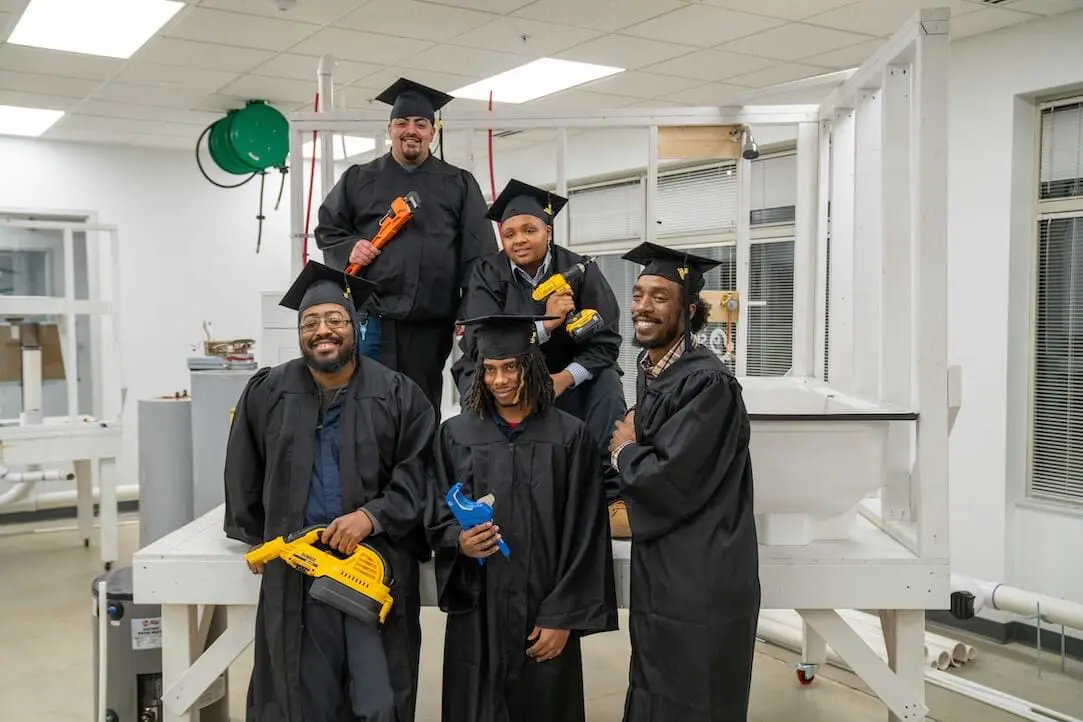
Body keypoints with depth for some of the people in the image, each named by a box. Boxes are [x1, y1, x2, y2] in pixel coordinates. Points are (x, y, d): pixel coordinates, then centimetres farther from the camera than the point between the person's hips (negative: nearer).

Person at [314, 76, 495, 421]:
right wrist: (348, 249, -7)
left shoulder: (459, 184, 11)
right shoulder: (359, 179, 13)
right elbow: (327, 229, 16)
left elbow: (478, 253, 5)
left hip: (432, 322, 0)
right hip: (371, 316, 0)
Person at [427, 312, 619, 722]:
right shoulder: (456, 435, 2)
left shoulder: (569, 436, -3)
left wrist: (562, 617, -8)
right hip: (476, 614, 1)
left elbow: (583, 536, -4)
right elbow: (437, 521, 4)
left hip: (544, 612, -1)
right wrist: (459, 541, -18)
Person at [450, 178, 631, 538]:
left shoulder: (579, 271, -8)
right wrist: (546, 323, -31)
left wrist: (564, 379, -28)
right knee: (476, 385, -31)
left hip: (566, 381, 1)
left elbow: (606, 342, -11)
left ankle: (613, 495, -28)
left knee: (606, 384, -26)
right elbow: (482, 343, -20)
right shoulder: (488, 274, -9)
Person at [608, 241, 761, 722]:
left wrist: (624, 451, -7)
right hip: (662, 569, 9)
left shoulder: (706, 382, -20)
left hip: (700, 581, -9)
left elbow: (669, 481, -25)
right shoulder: (649, 371, 9)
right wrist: (631, 452, -1)